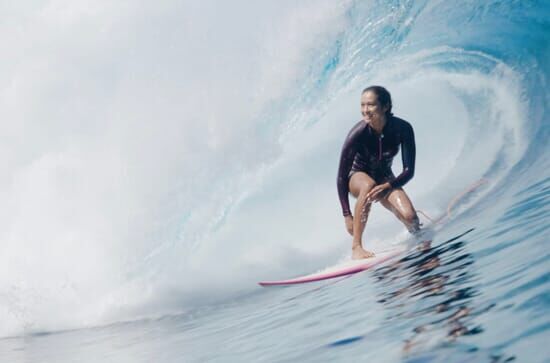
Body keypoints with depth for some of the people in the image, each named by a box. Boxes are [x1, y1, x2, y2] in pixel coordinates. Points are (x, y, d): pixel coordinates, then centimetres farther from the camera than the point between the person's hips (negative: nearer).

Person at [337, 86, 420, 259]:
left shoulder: (402, 128, -24)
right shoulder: (358, 133, -29)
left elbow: (409, 171, -21)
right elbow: (342, 177, -24)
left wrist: (387, 187, -40)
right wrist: (347, 215, -28)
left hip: (385, 178, 2)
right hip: (357, 176, -2)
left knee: (409, 216, -22)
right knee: (369, 185, -40)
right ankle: (356, 247, -33)